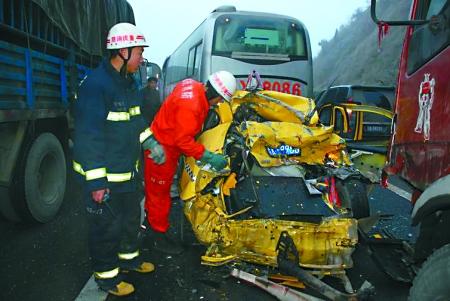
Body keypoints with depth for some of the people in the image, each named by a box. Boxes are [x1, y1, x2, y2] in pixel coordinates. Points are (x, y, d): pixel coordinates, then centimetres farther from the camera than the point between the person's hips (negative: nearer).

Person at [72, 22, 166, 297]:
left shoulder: (129, 83, 8)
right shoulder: (96, 85, -23)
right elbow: (89, 137, -25)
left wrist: (151, 143, 13)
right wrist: (96, 181, -24)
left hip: (129, 172, 9)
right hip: (105, 177, -9)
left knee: (132, 218, 24)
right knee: (107, 227, 8)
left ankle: (129, 257, 46)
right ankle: (107, 276, 28)